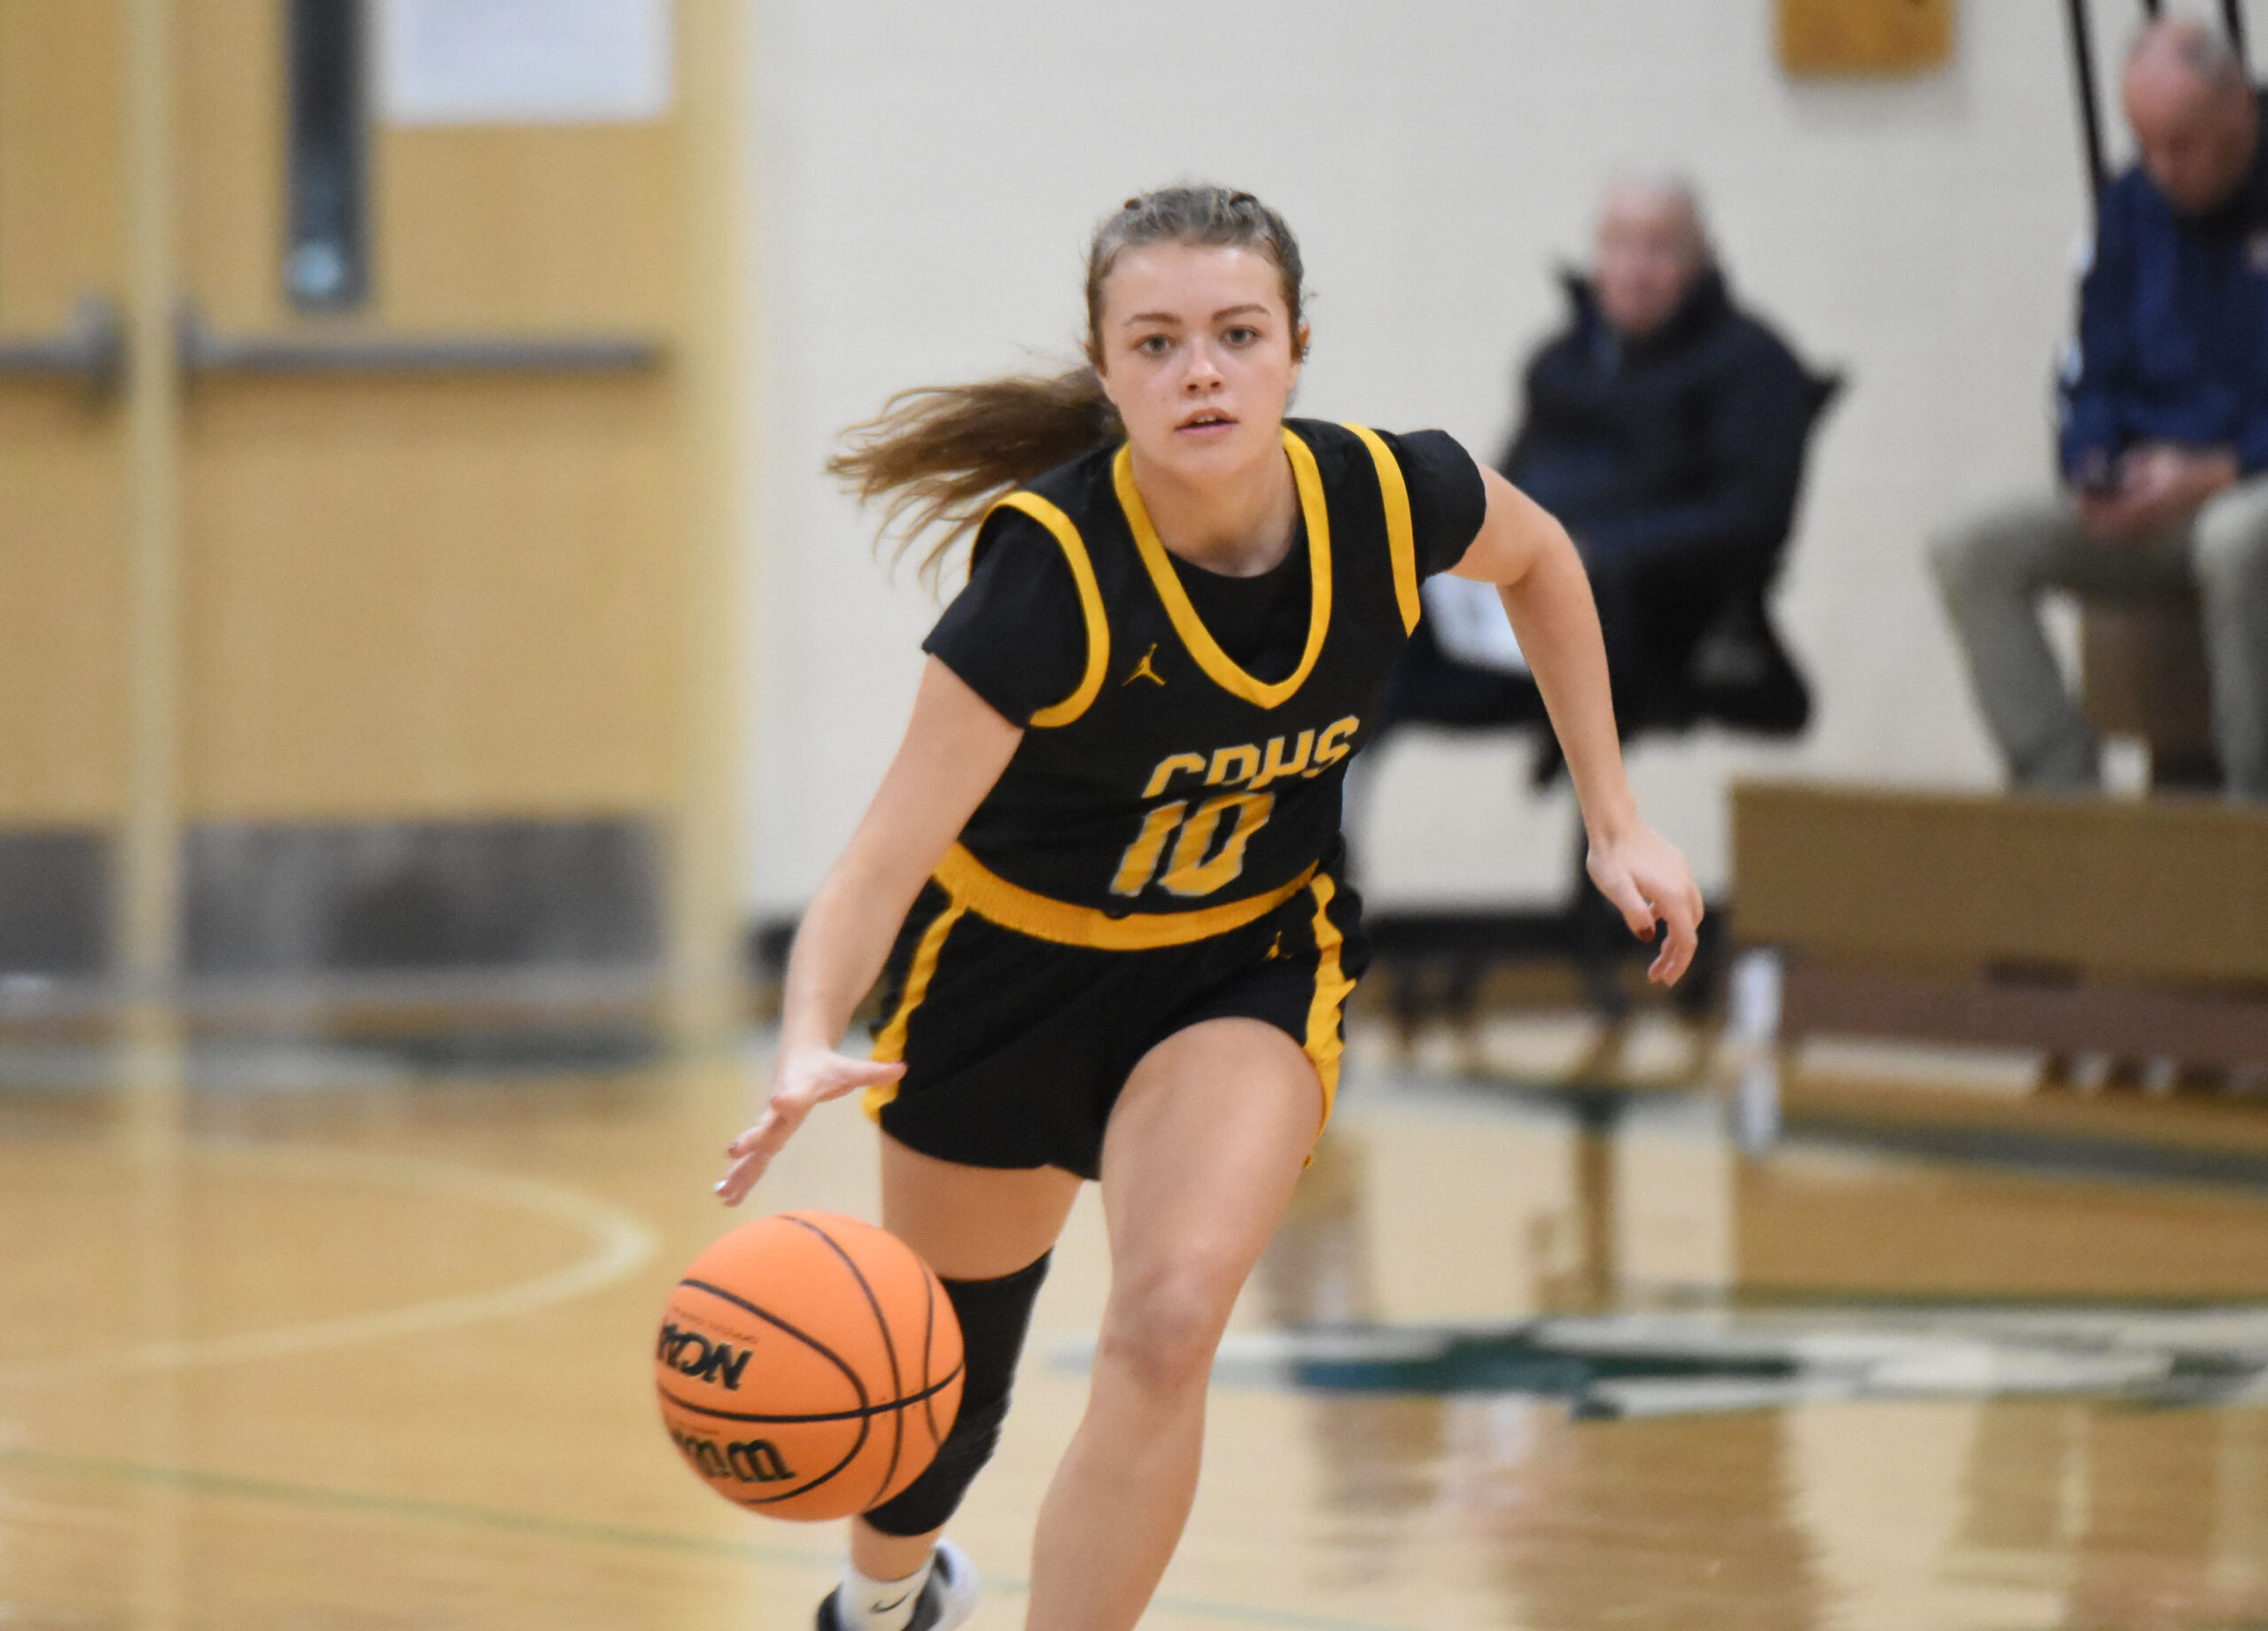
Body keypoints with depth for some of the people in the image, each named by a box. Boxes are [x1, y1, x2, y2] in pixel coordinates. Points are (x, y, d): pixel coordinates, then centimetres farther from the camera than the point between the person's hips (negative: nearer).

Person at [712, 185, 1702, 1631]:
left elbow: (1537, 557, 3)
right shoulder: (1053, 574, -34)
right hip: (1009, 959, -1)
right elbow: (881, 864, -39)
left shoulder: (1389, 498, -23)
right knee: (943, 1381, 17)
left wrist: (1614, 819, 1)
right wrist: (810, 1050, -58)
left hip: (1251, 959, 1)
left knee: (1169, 1324, -25)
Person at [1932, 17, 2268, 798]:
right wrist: (2093, 470, -5)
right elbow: (2094, 378, 16)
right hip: (2149, 493, 6)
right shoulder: (2133, 207, 9)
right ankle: (2060, 787, -23)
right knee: (1971, 554, -17)